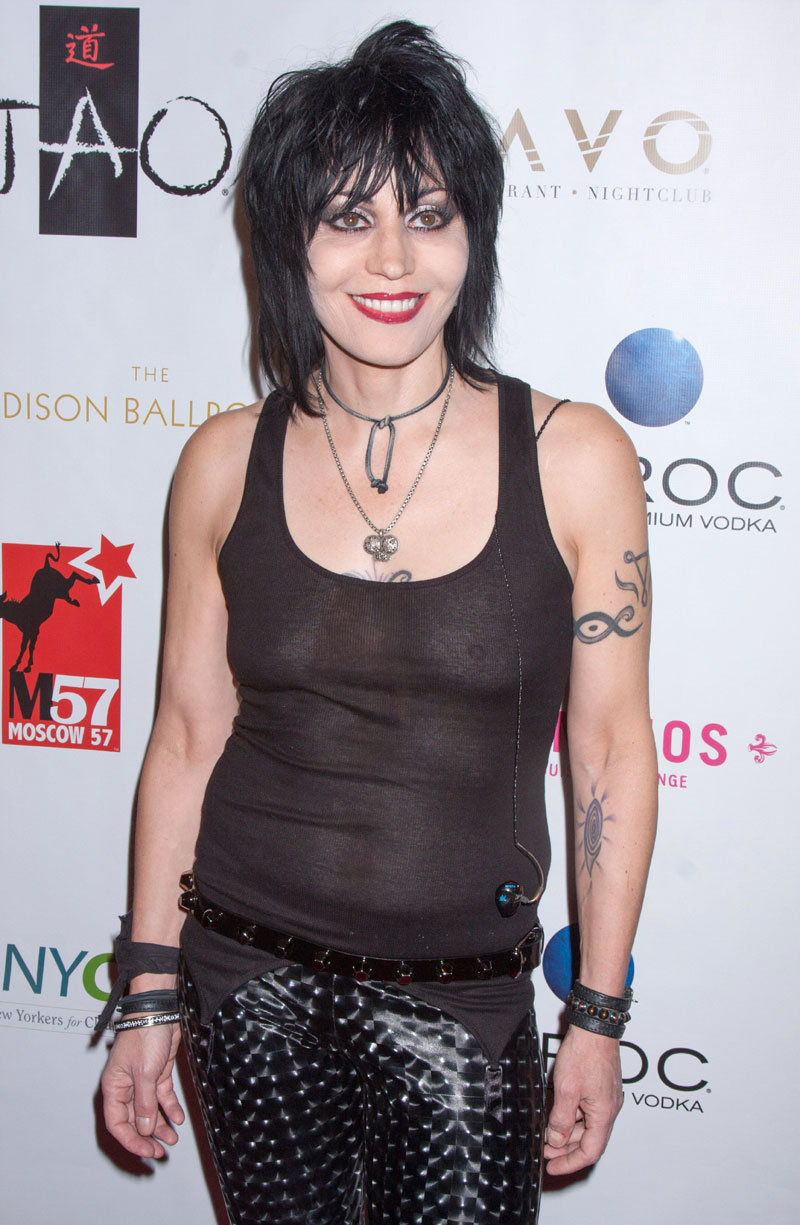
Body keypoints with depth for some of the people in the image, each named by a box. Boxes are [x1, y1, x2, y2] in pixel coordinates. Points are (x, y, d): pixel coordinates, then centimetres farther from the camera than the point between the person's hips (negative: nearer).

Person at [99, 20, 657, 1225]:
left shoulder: (574, 458, -8)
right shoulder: (227, 463, -3)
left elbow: (612, 745, -3)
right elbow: (188, 733, 3)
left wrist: (599, 1018, -1)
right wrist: (152, 998, 5)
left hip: (459, 1000, -1)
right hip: (249, 981, 2)